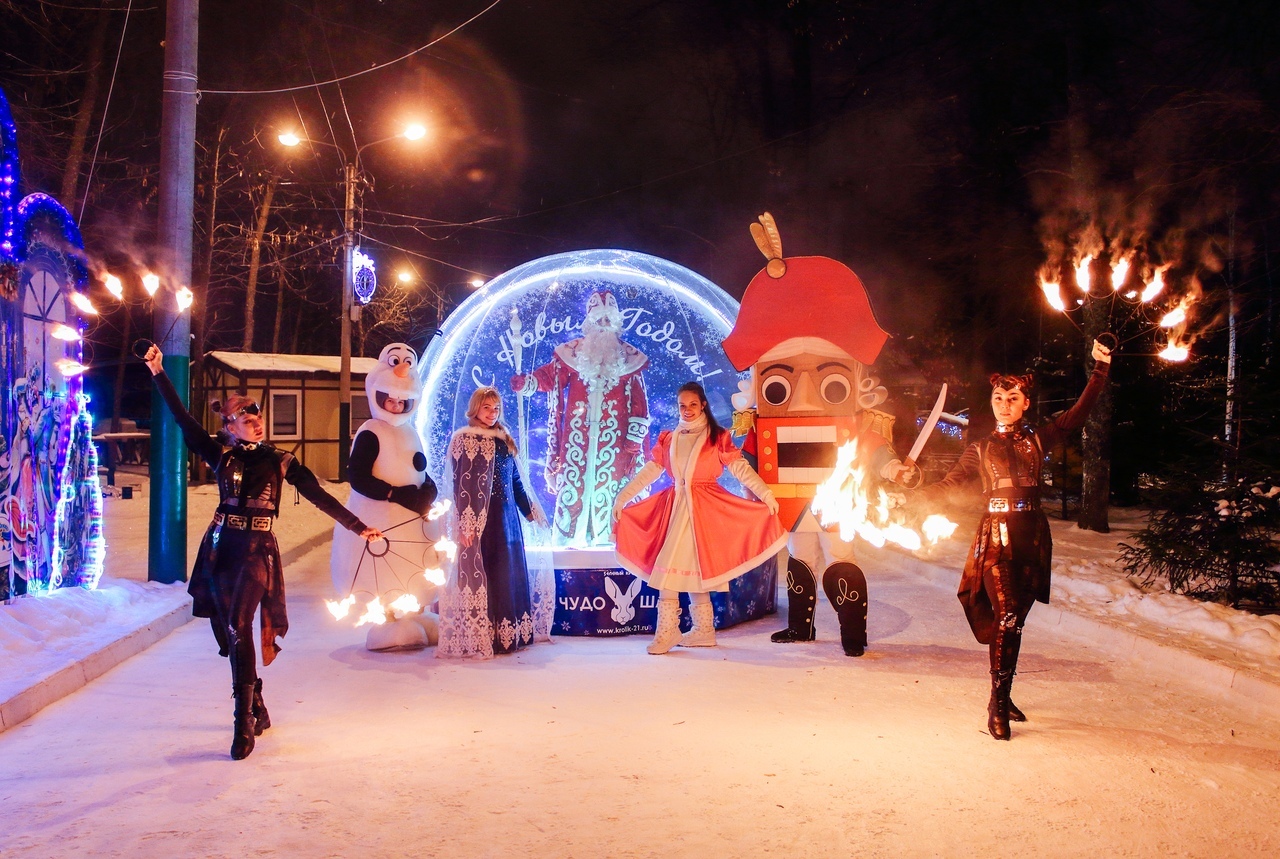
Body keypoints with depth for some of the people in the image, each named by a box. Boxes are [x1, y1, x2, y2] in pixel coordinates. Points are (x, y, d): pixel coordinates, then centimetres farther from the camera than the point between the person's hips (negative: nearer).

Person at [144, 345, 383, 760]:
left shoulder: (280, 461, 5)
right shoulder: (220, 454, 8)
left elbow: (319, 496, 6)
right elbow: (183, 420, 6)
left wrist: (358, 527, 5)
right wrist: (158, 373, 3)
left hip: (257, 550, -3)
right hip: (220, 549, 3)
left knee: (238, 629, -17)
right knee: (227, 632, 7)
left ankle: (245, 721, -14)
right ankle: (256, 709, 24)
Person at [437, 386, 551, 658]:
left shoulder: (504, 441, 15)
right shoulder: (464, 440, -4)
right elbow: (460, 483, -11)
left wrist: (530, 510, 20)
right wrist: (465, 524, -18)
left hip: (507, 516, 7)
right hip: (480, 518, -7)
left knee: (511, 573, 8)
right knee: (479, 572, -5)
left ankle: (509, 632, 16)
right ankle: (478, 636, -1)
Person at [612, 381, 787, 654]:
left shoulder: (718, 437, 2)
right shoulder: (668, 439, 13)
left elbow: (740, 468, -5)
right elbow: (649, 471, 11)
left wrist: (765, 494, -15)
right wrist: (622, 498, 5)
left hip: (704, 509, -4)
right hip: (674, 508, 4)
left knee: (695, 569, -6)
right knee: (668, 568, -1)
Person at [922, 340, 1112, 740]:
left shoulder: (1037, 440, 11)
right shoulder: (981, 449, 10)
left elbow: (1078, 414, 5)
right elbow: (948, 484, 11)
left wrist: (1100, 369, -2)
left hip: (1032, 541, 2)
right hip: (996, 540, -2)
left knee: (1013, 622, 6)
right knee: (1007, 619, -14)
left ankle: (1002, 697, 20)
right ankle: (998, 706, -7)